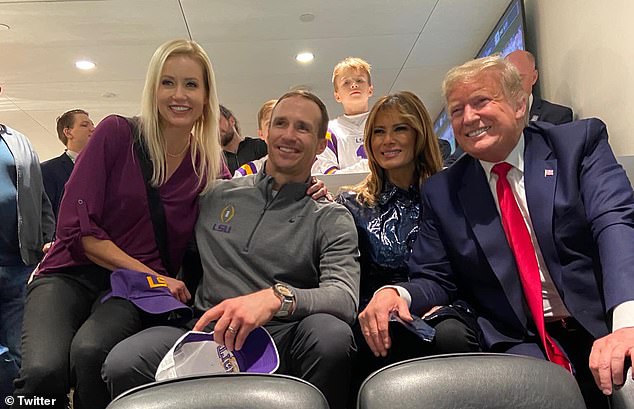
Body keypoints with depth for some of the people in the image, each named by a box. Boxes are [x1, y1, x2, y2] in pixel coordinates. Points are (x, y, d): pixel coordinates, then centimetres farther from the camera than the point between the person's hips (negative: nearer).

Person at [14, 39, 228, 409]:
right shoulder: (117, 133, -3)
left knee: (91, 351, -33)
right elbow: (78, 226, -7)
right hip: (72, 274, -1)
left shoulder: (211, 167, 4)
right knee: (44, 369, -31)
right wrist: (152, 276, -13)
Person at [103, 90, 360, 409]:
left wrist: (276, 297, -28)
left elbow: (345, 297, -10)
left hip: (282, 337, -1)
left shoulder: (331, 219, 7)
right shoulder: (216, 196, 16)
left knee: (332, 333, -34)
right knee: (122, 364, -26)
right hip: (208, 331, 1)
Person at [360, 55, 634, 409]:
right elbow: (436, 280, 9)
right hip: (525, 342, 1)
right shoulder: (442, 192, 8)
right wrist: (397, 294, -16)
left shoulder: (581, 142, 3)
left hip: (604, 322, 0)